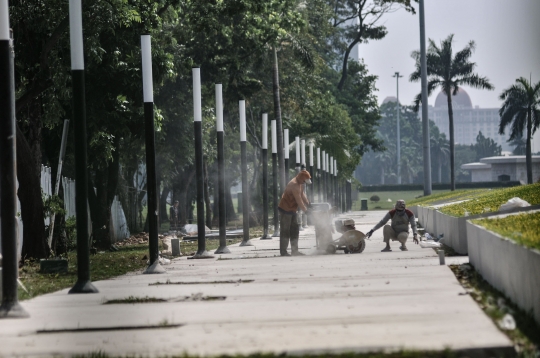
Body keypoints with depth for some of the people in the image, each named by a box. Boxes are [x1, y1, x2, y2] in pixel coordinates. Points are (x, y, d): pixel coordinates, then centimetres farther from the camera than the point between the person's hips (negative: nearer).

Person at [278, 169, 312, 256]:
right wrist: (305, 210, -18)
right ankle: (283, 251, -4)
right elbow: (299, 200, -23)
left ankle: (294, 250, 13)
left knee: (294, 231, 10)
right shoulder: (294, 185, -23)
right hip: (285, 210, -10)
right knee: (285, 231, -7)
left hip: (292, 210, 10)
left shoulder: (299, 184, 9)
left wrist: (308, 204, 5)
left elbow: (303, 195, 14)